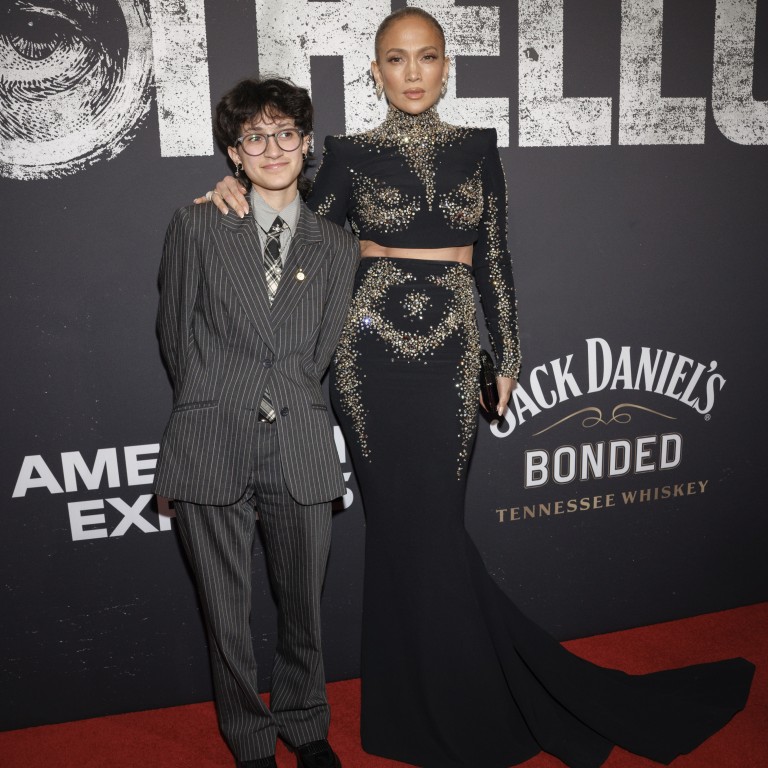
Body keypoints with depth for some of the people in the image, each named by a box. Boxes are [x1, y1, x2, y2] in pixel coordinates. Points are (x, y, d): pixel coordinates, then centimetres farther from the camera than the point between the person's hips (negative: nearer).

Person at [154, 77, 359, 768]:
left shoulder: (337, 246, 9)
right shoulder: (197, 226, 2)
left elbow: (321, 352, 11)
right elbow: (175, 334, 7)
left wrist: (283, 403, 7)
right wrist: (213, 406, 9)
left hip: (301, 447, 2)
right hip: (213, 450, -1)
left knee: (304, 603, 14)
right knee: (227, 611, 11)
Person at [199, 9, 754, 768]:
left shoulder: (476, 148, 9)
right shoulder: (350, 153, 3)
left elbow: (494, 260, 9)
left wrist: (507, 357, 8)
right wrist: (242, 193, -8)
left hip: (450, 355, 1)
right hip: (372, 353, -1)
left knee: (424, 526, 6)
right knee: (412, 525, 3)